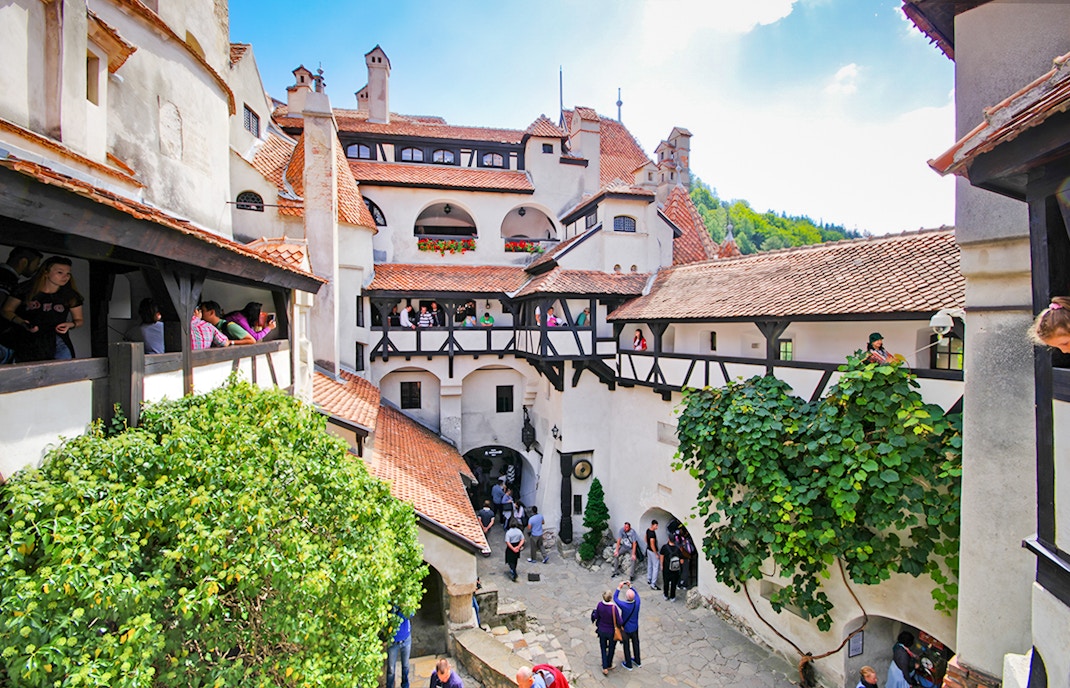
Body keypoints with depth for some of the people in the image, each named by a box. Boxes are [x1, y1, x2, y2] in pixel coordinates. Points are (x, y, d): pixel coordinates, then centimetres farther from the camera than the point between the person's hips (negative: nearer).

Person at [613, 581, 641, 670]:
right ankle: (637, 661, 44)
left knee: (626, 646, 17)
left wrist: (619, 588, -17)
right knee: (635, 643, 25)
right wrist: (630, 586, -1)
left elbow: (615, 598, -19)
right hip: (635, 627, 4)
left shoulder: (624, 605, -36)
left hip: (626, 629, -4)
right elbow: (636, 594, -2)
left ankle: (628, 665, 34)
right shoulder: (637, 602, -25)